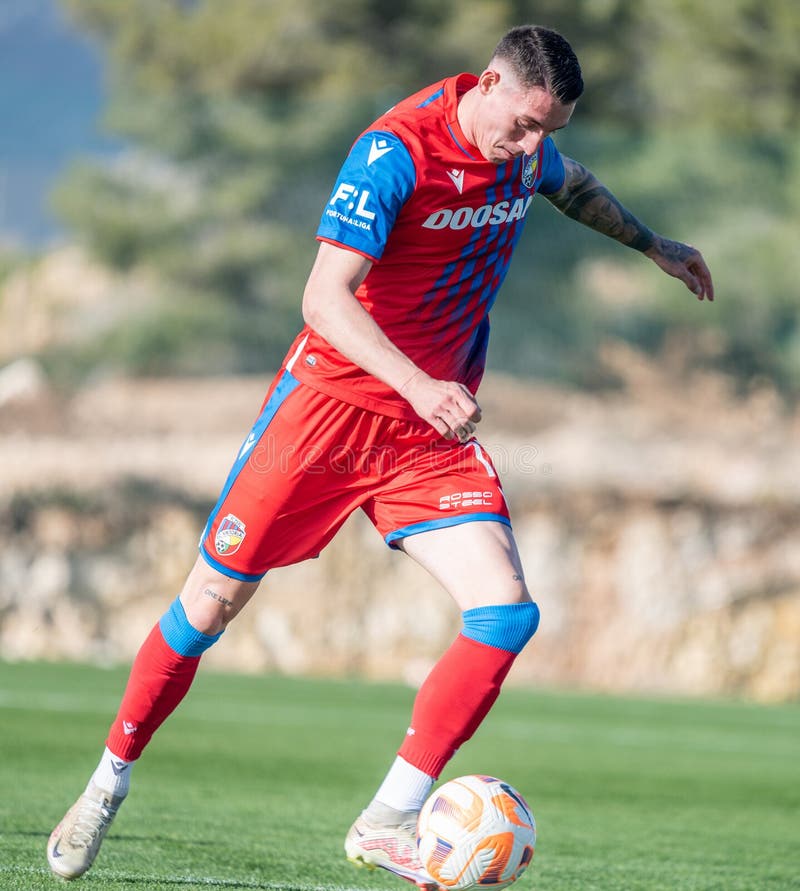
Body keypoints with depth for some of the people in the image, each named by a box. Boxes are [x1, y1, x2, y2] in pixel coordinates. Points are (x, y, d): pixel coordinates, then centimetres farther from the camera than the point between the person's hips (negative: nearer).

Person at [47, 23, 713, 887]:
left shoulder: (526, 150, 1)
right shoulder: (397, 151, -21)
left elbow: (573, 186, 29)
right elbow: (324, 299, -28)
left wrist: (654, 246, 35)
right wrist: (417, 385, -40)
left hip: (434, 428, 5)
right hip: (331, 399, -5)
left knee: (508, 613, -13)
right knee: (215, 597, 1)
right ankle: (108, 784, 22)